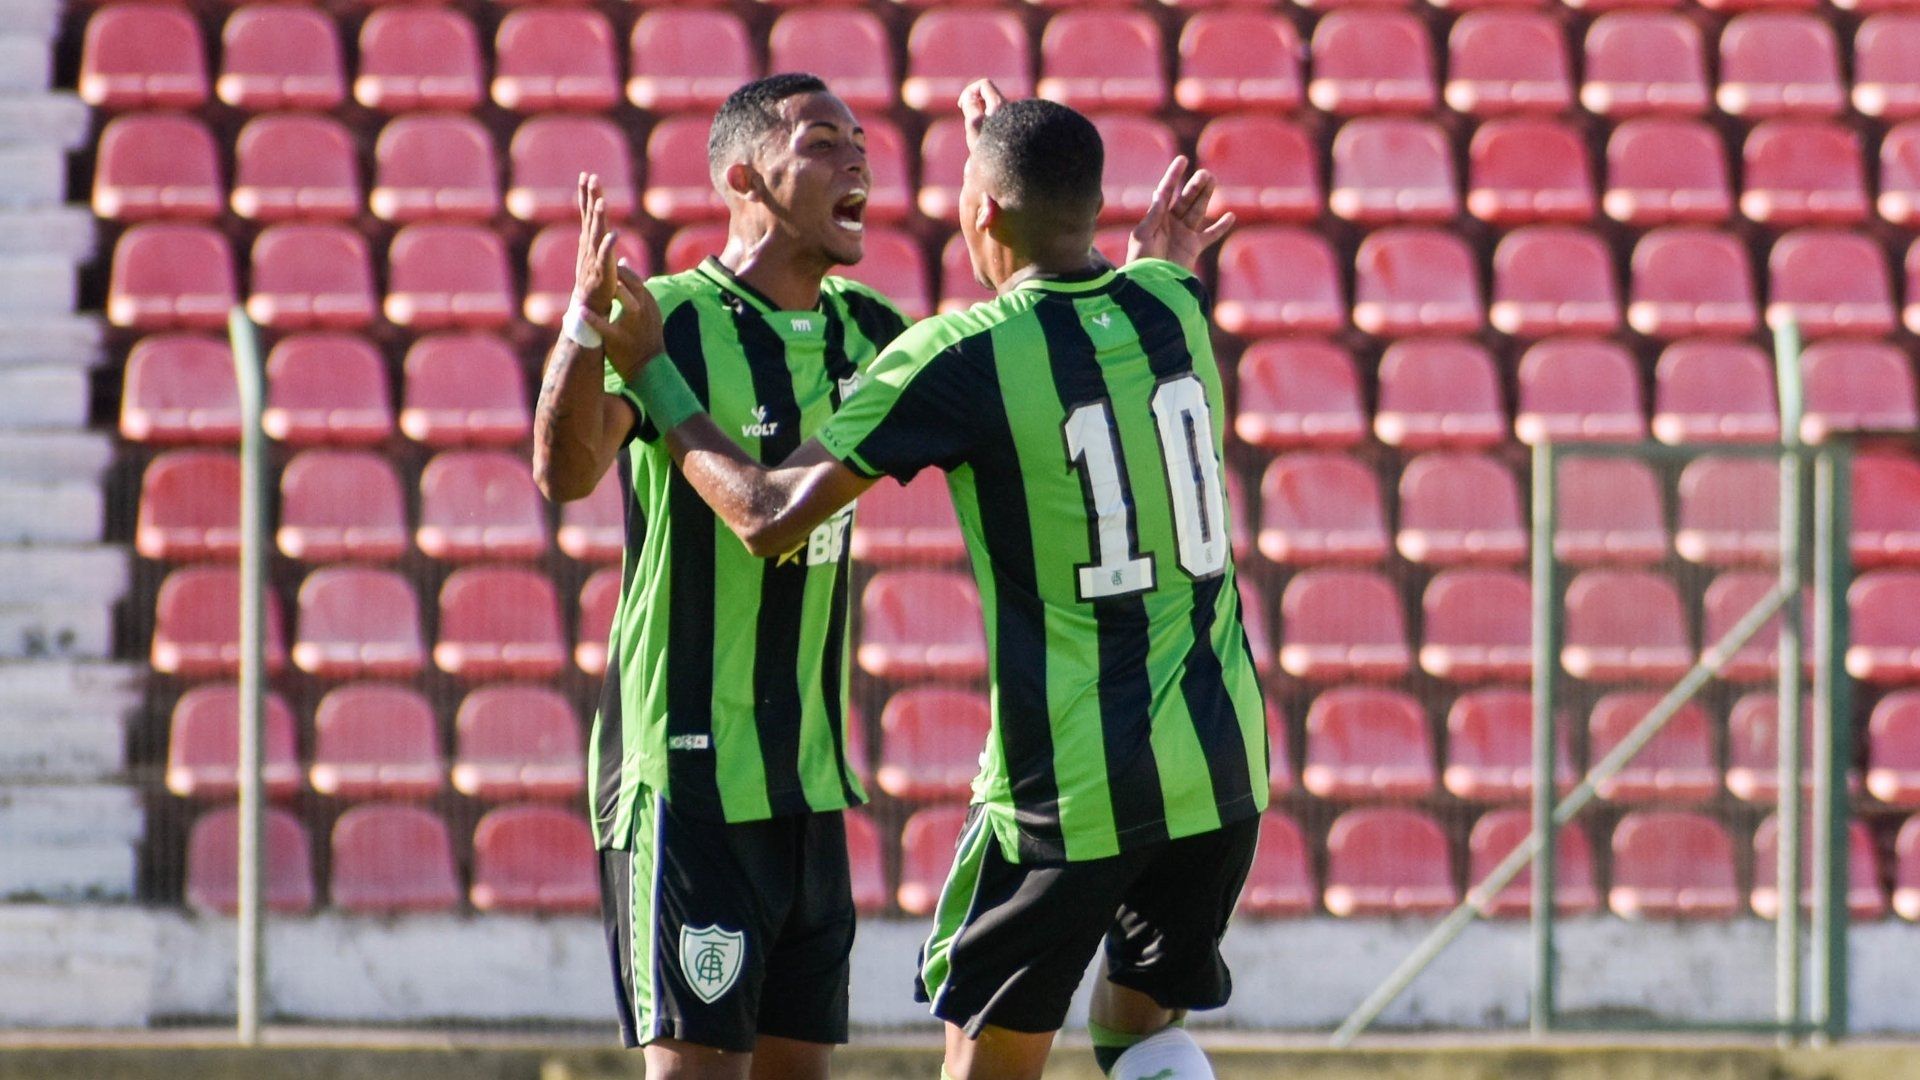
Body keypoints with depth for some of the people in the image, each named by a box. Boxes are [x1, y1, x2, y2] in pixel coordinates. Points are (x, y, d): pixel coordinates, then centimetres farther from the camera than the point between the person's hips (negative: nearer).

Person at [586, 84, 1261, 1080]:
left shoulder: (962, 358, -12)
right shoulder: (1171, 306, 4)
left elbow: (770, 517, -9)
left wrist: (650, 372, 2)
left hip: (1069, 782, -5)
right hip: (1220, 765, 5)